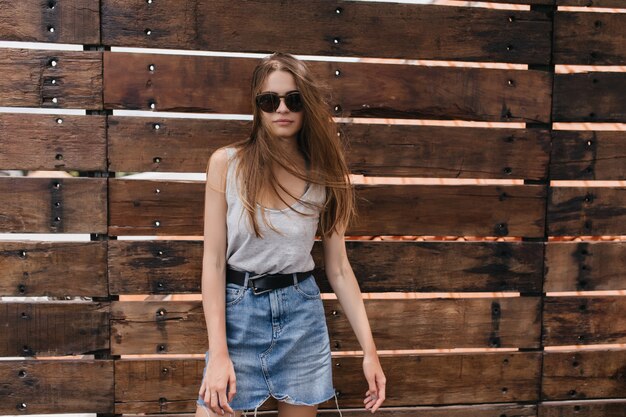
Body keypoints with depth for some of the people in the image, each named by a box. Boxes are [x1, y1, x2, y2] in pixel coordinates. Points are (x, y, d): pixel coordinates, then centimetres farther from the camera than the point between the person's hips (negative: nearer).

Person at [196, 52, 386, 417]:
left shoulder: (324, 174, -1)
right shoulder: (226, 163, -6)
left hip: (302, 314, 2)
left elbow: (339, 268, 2)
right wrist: (218, 353, -14)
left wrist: (370, 349, 0)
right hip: (237, 311, -1)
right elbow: (213, 261, -8)